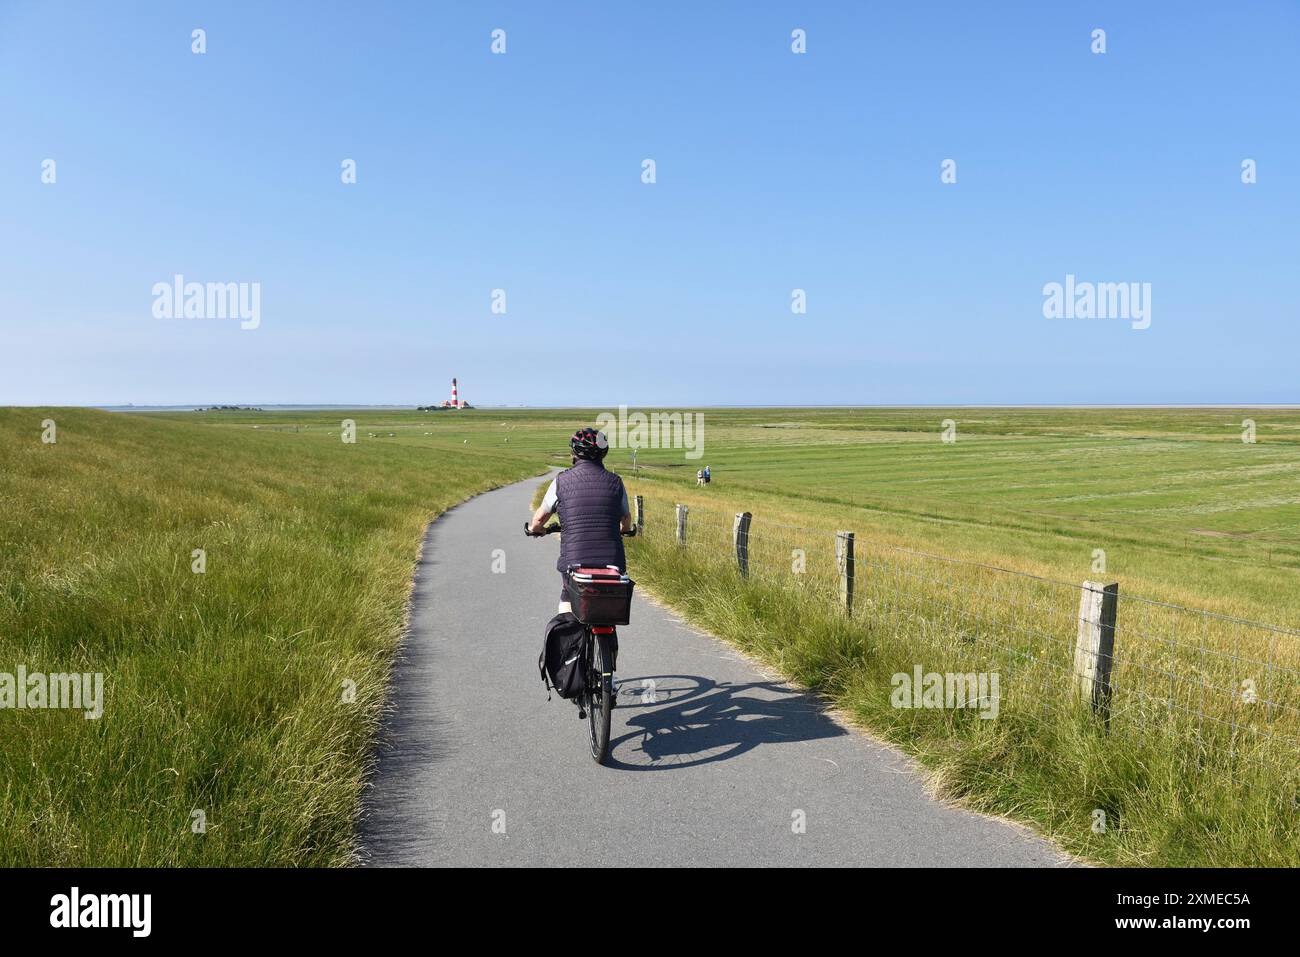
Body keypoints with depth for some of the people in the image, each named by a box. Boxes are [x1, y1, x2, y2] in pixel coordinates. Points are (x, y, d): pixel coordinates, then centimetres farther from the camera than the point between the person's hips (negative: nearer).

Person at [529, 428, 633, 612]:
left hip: (574, 559, -1)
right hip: (611, 561, 1)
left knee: (568, 598, 26)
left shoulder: (562, 481, 0)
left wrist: (533, 529, 34)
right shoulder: (615, 481, 4)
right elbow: (626, 521, 17)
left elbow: (540, 517, 10)